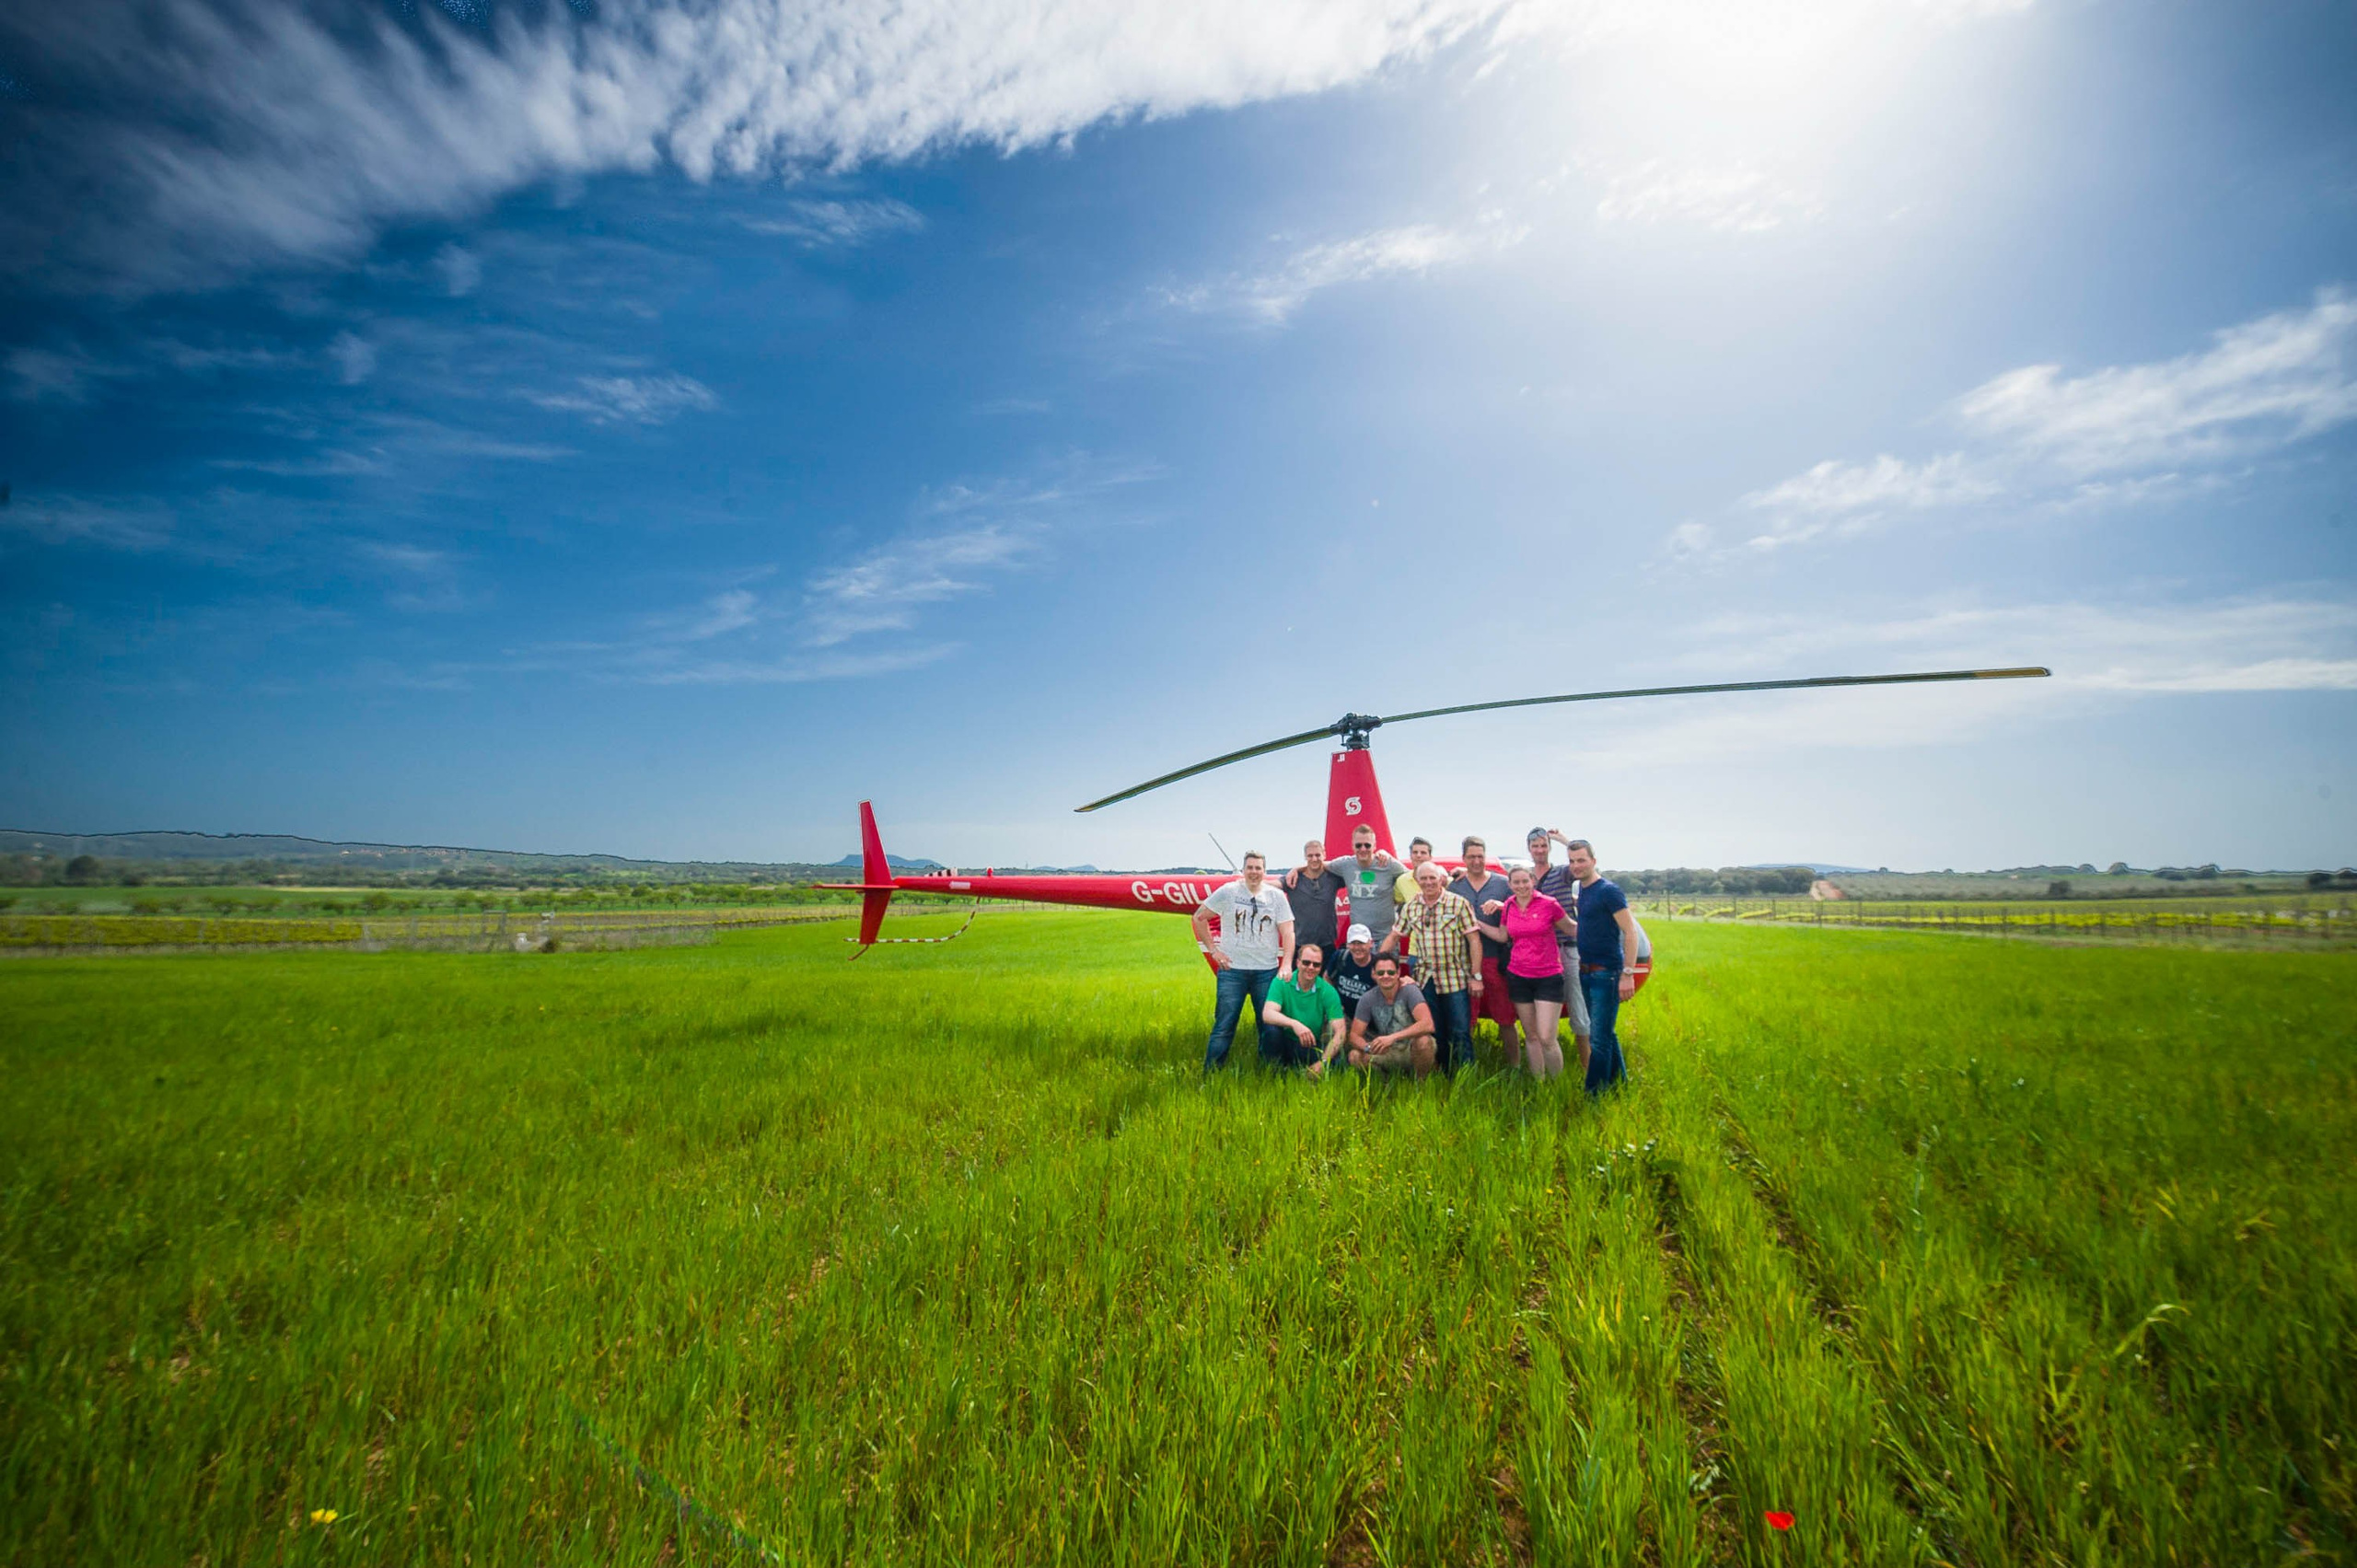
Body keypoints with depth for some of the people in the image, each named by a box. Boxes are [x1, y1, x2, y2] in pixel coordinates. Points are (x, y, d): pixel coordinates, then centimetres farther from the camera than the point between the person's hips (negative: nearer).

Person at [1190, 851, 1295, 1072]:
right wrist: (1213, 950, 0)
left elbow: (1287, 932, 1)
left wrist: (1287, 964, -12)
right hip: (1232, 969, -2)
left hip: (1267, 971, 2)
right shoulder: (1228, 892, 0)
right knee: (1224, 1026, -3)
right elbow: (1199, 917, 5)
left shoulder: (1276, 895, 4)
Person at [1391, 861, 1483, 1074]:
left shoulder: (1458, 903, -5)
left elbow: (1474, 939, -6)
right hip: (1426, 979, 4)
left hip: (1456, 979, -4)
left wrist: (1476, 976, -10)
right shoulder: (1410, 907, 7)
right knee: (1434, 1033, 11)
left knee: (1460, 1033, -4)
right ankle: (1445, 1077, 23)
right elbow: (1394, 936, 13)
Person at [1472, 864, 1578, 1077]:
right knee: (1531, 1036, 11)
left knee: (1546, 1038, -9)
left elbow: (1572, 929, 3)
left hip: (1548, 977, -4)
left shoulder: (1549, 904, -8)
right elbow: (1502, 936, 15)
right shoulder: (1508, 907, 4)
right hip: (1518, 977, 4)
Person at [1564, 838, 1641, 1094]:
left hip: (1606, 974, -8)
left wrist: (1627, 974, -19)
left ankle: (1593, 1093, -1)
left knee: (1599, 1038, -6)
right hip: (1586, 973, 8)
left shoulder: (1609, 891, -13)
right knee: (1605, 1033, 18)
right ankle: (1619, 1082, 31)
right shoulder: (1583, 890, 9)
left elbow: (1630, 932, -15)